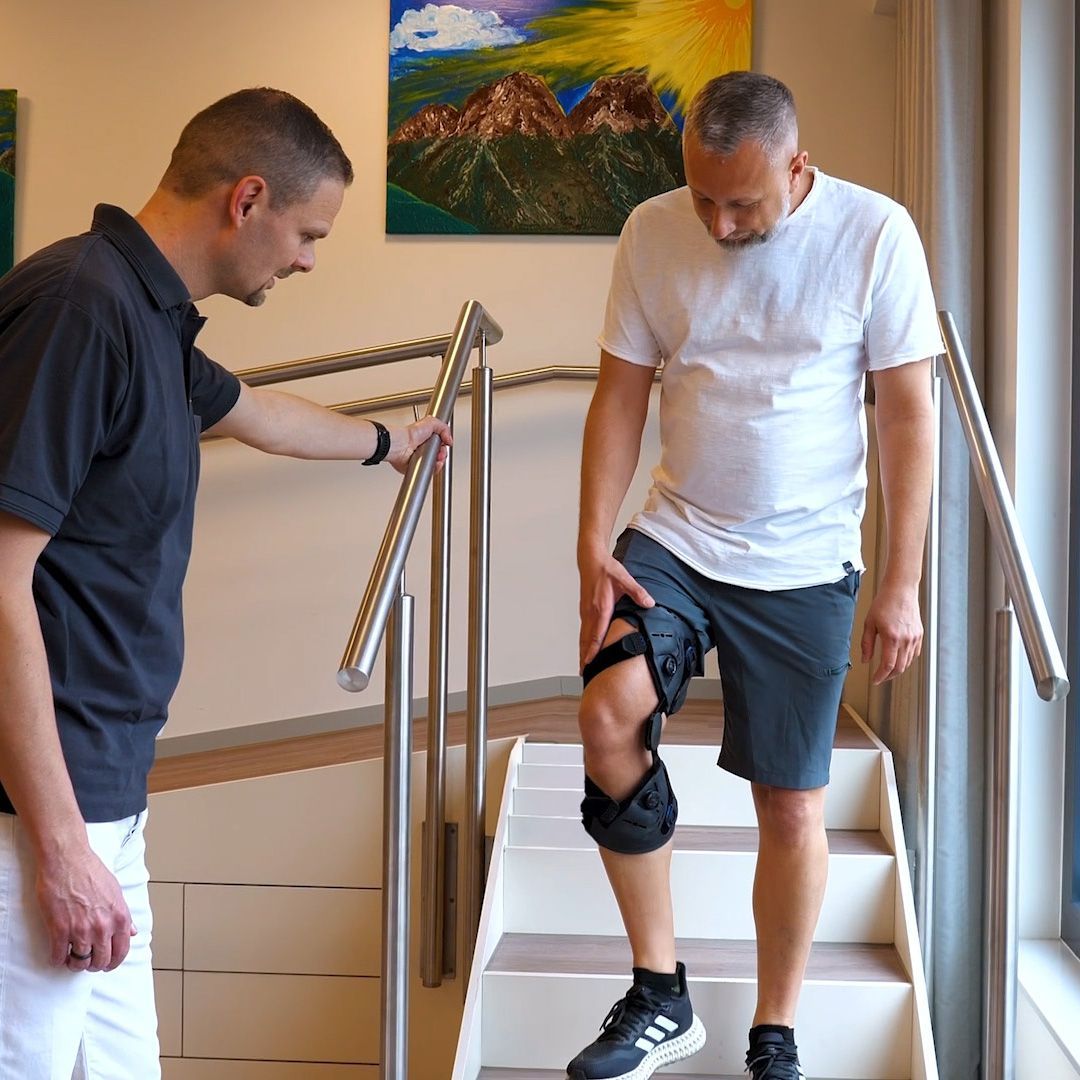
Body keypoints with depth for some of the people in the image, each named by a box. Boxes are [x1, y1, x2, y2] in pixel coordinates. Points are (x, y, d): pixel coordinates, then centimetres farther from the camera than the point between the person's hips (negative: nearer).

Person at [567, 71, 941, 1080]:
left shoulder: (874, 234, -10)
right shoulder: (653, 232, -4)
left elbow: (907, 412, -7)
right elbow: (620, 394, 1)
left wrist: (901, 584, -8)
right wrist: (592, 546, -7)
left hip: (801, 565, -1)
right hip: (674, 539, 2)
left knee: (791, 804, 4)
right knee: (610, 716, -21)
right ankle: (659, 997, -3)